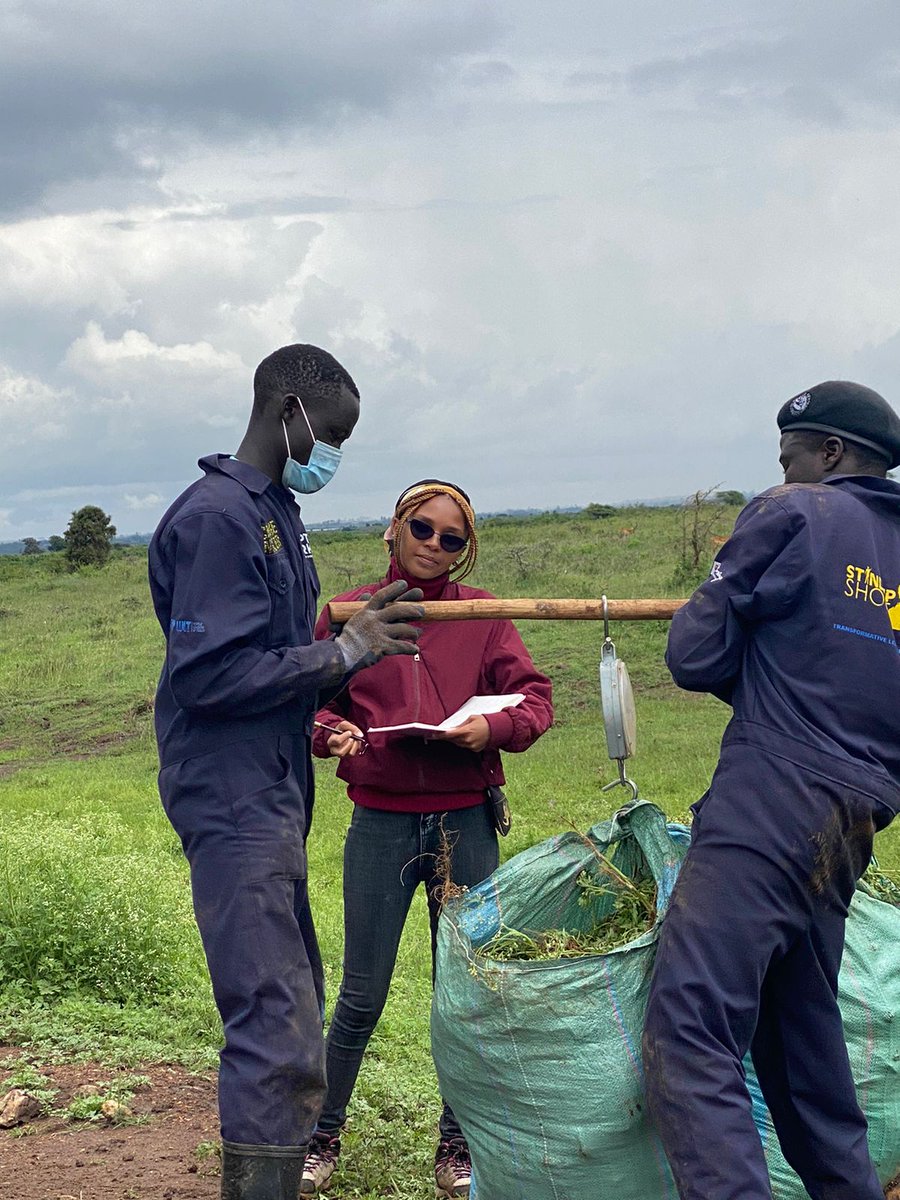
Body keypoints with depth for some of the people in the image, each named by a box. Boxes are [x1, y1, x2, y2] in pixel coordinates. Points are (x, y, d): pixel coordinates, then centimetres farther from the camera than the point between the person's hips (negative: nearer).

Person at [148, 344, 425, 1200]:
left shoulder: (274, 512, 15)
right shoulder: (217, 515, -14)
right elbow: (209, 674, -20)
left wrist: (359, 632, 3)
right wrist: (342, 653, -17)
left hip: (273, 797, 10)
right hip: (234, 802, -10)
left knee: (286, 1008, 16)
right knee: (279, 1038, -11)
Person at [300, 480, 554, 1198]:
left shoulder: (480, 614, 4)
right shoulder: (349, 612, 3)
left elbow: (536, 699, 3)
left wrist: (492, 728, -16)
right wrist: (333, 734, -12)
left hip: (464, 822, 1)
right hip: (380, 824, -1)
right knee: (362, 997, 3)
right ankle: (323, 1135, 23)